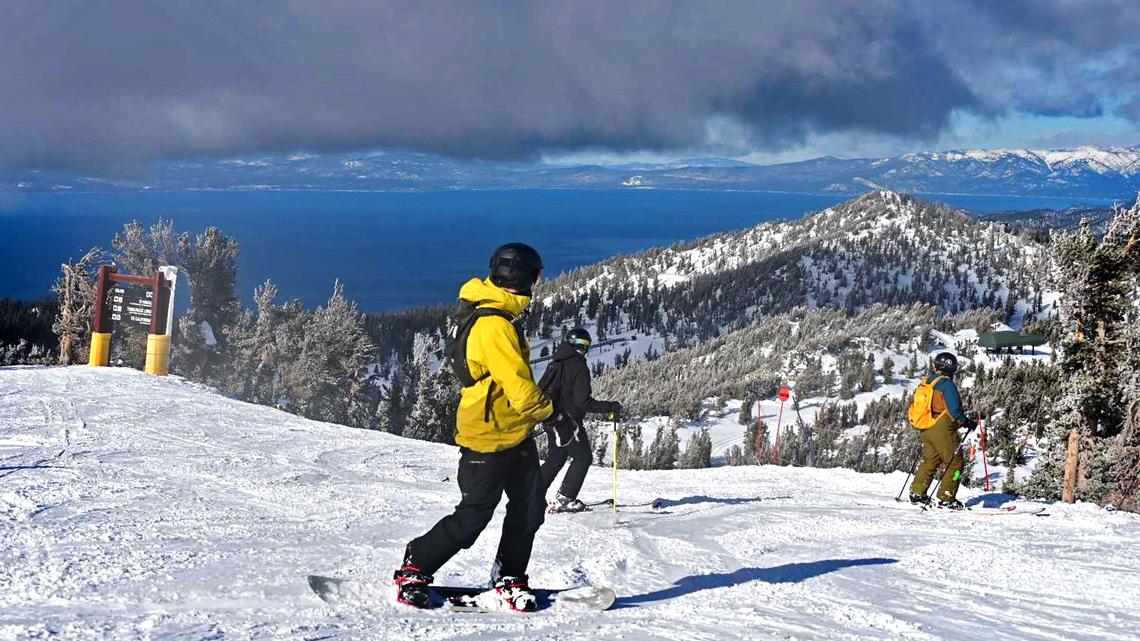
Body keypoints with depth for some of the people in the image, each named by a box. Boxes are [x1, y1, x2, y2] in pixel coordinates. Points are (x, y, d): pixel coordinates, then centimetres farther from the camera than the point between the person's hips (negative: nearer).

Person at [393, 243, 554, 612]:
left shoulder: (502, 318, 10)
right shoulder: (493, 325, -24)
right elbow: (518, 383, -23)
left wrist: (537, 409, 12)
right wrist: (548, 411, -7)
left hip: (517, 434, 10)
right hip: (488, 439, -10)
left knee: (529, 508, 10)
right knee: (472, 517, -4)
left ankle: (510, 578, 22)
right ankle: (414, 570, 11)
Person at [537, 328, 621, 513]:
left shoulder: (555, 364, 10)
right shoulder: (579, 367, -15)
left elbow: (541, 389, 17)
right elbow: (583, 401, -21)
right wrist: (610, 407, -17)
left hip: (550, 419, 8)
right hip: (567, 420, -8)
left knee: (556, 458, 21)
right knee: (583, 458, 5)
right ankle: (564, 499, 0)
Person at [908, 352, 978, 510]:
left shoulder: (926, 382, 9)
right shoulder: (947, 384, -15)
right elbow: (954, 411, -17)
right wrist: (968, 422, -3)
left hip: (925, 430, 8)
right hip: (942, 430, -8)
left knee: (930, 461, 19)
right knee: (955, 463, 2)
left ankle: (917, 493, 14)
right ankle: (946, 498, -1)